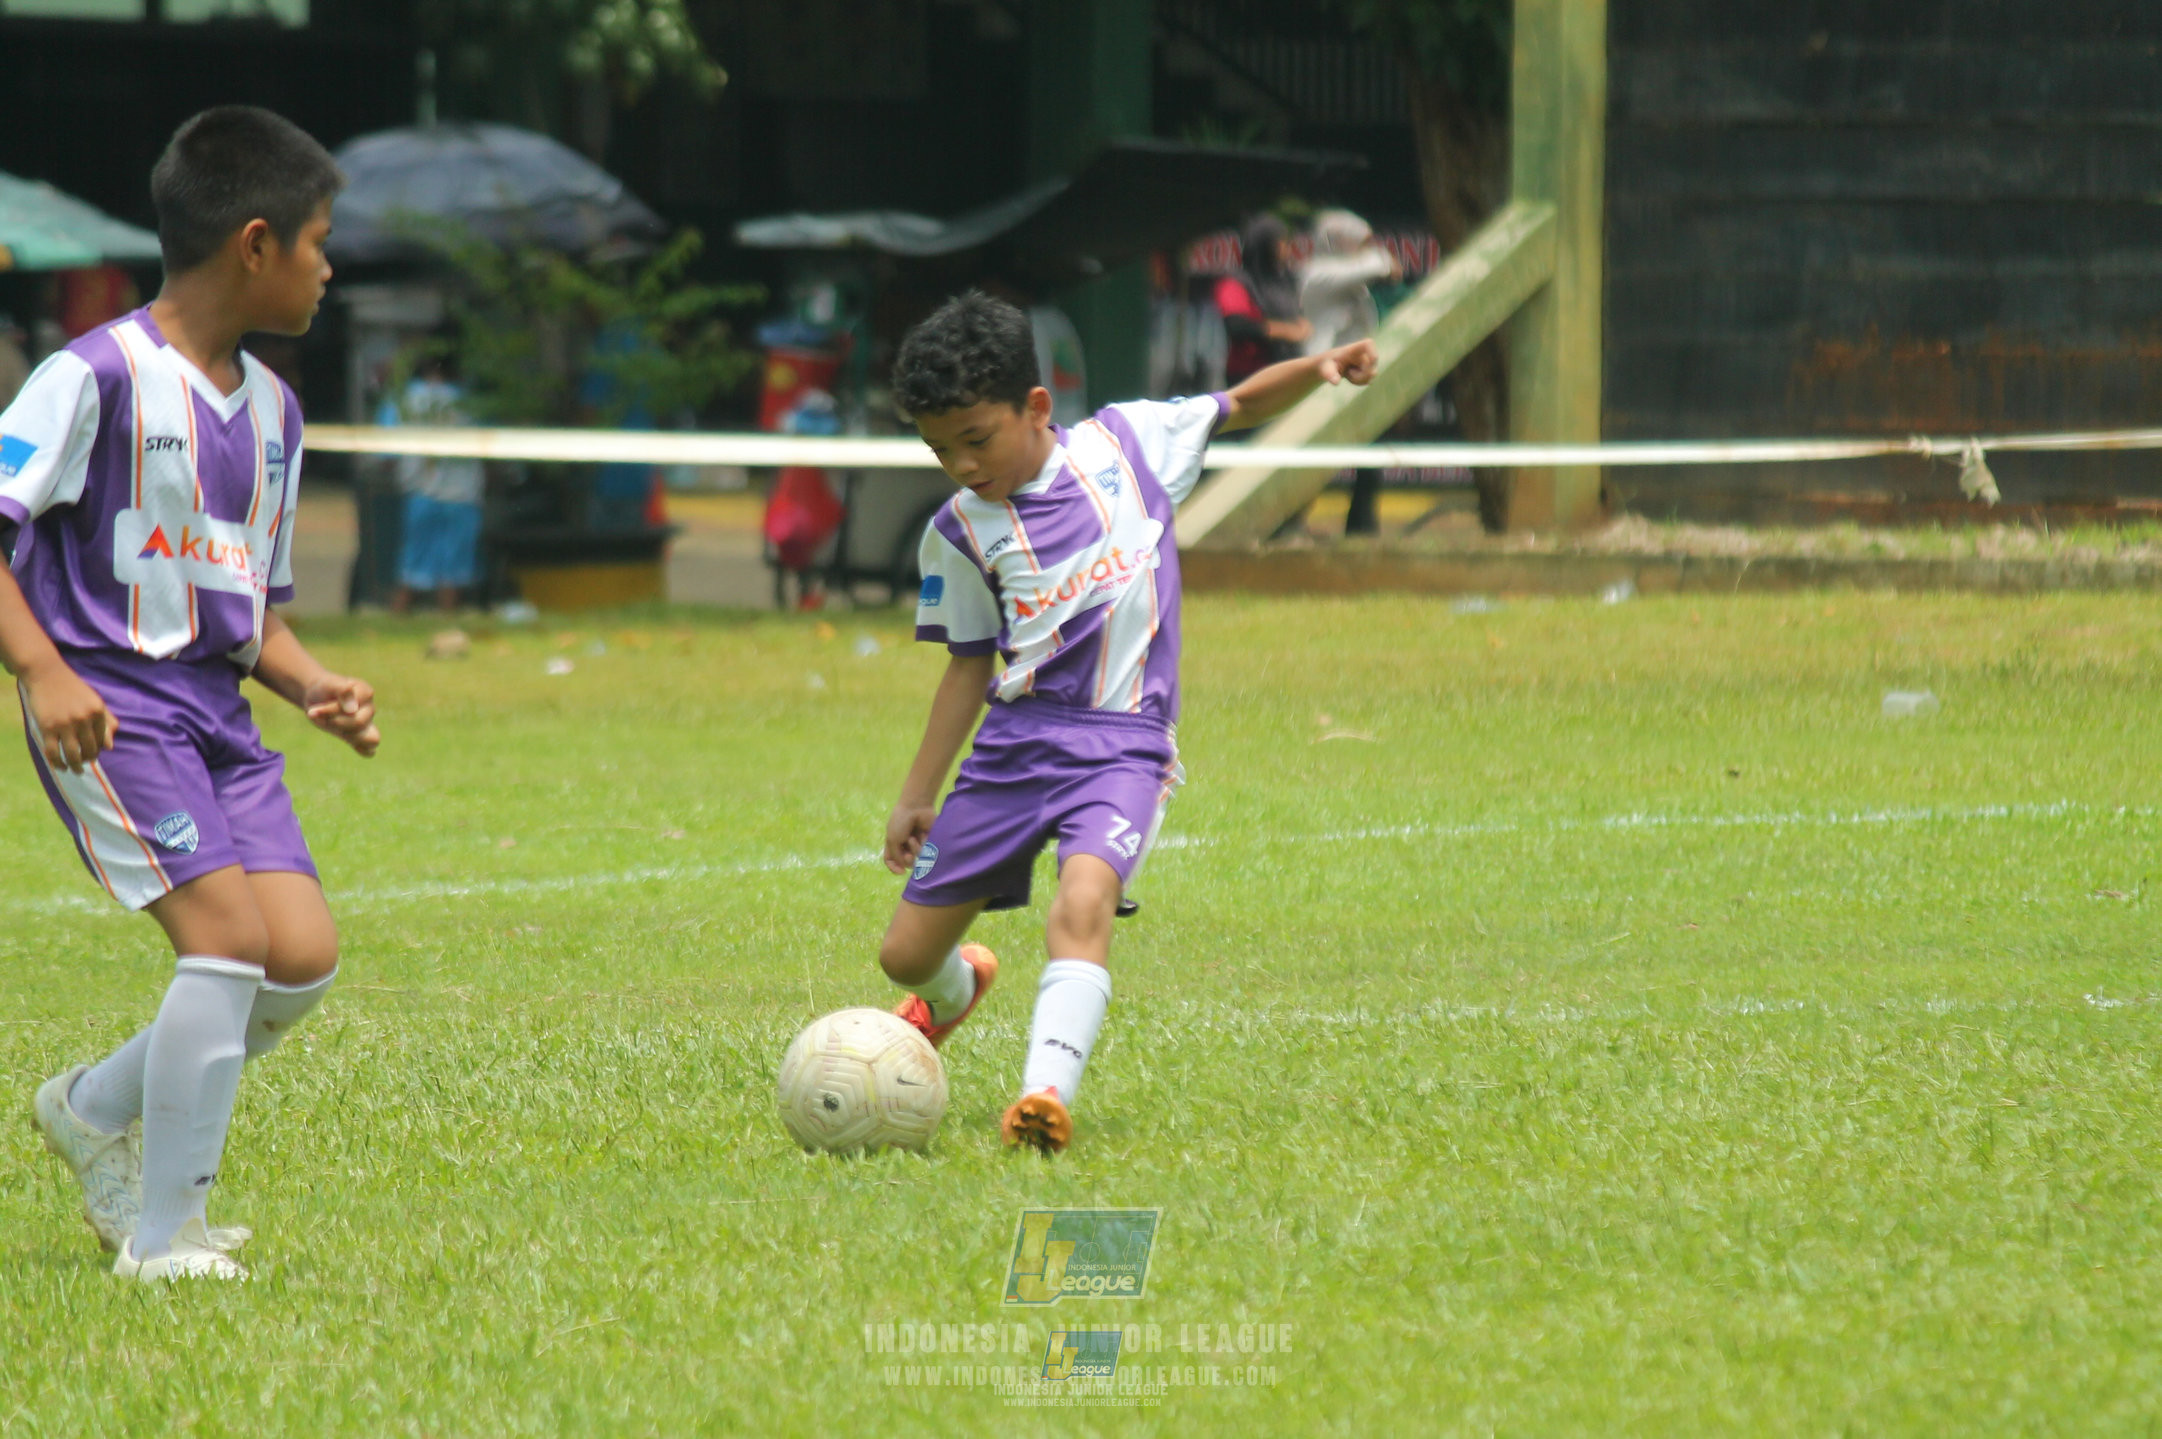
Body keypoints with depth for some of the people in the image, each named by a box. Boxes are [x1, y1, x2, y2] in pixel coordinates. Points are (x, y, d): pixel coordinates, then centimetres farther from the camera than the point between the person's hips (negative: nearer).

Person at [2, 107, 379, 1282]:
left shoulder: (271, 409, 15)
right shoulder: (99, 377, -10)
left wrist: (314, 687, 4)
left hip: (217, 711, 8)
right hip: (108, 710, -8)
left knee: (305, 956, -5)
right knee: (231, 933, -20)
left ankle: (95, 1110, 19)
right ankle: (163, 1234, -9)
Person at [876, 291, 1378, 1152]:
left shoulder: (1127, 443, 1)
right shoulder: (960, 533, 3)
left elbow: (1239, 407, 14)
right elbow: (971, 666, 13)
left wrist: (1320, 368, -5)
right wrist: (918, 794, 14)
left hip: (1122, 741, -3)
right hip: (1014, 743, 3)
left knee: (1084, 899, -32)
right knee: (906, 955, 7)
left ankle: (1047, 1092, -42)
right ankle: (957, 990, 44)